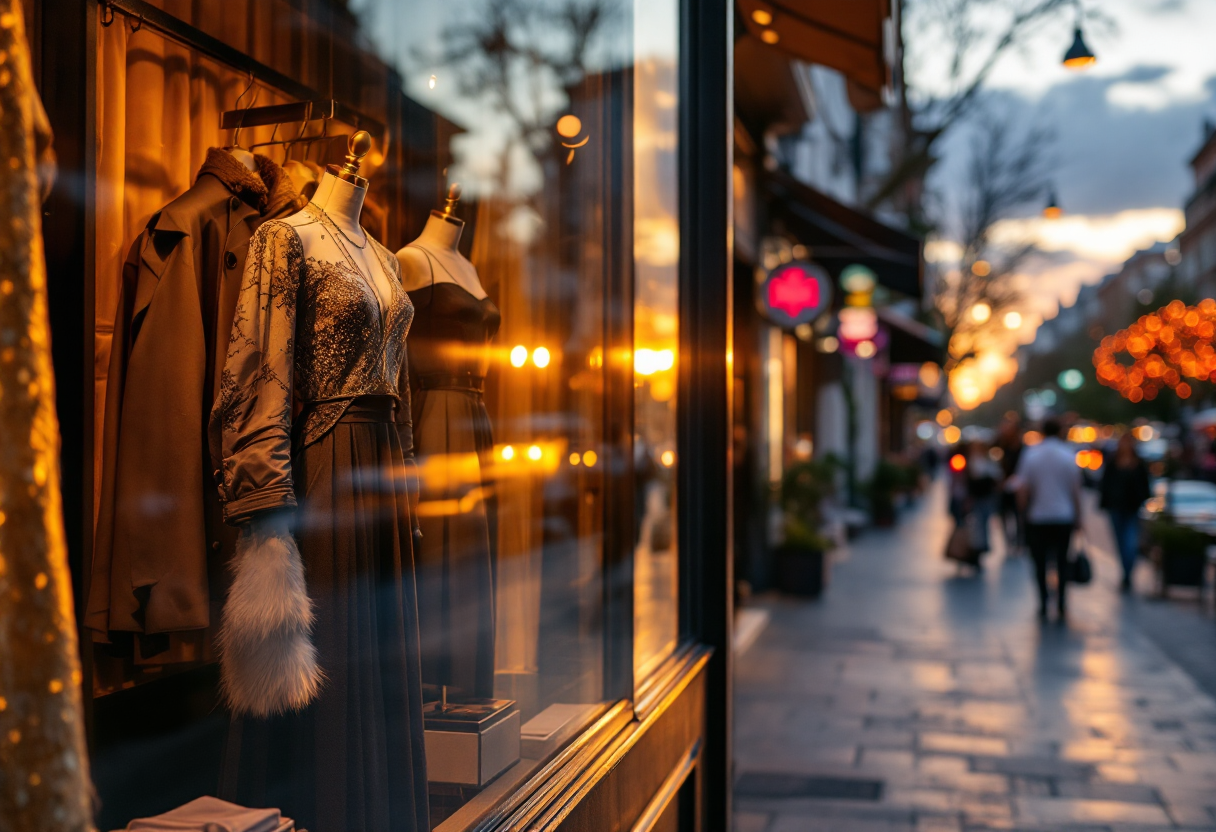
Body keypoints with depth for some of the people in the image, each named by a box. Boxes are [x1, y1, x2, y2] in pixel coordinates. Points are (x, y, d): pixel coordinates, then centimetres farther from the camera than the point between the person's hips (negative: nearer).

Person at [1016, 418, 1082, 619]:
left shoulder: (1030, 454, -4)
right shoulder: (1069, 455, -2)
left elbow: (1023, 490, -6)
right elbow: (1076, 490, -1)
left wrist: (1024, 512, 7)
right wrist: (1078, 517, 7)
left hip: (1038, 518, -1)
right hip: (1064, 517, 1)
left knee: (1040, 562, 7)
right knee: (1062, 561, 10)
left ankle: (1043, 605, 5)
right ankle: (1061, 604, 7)